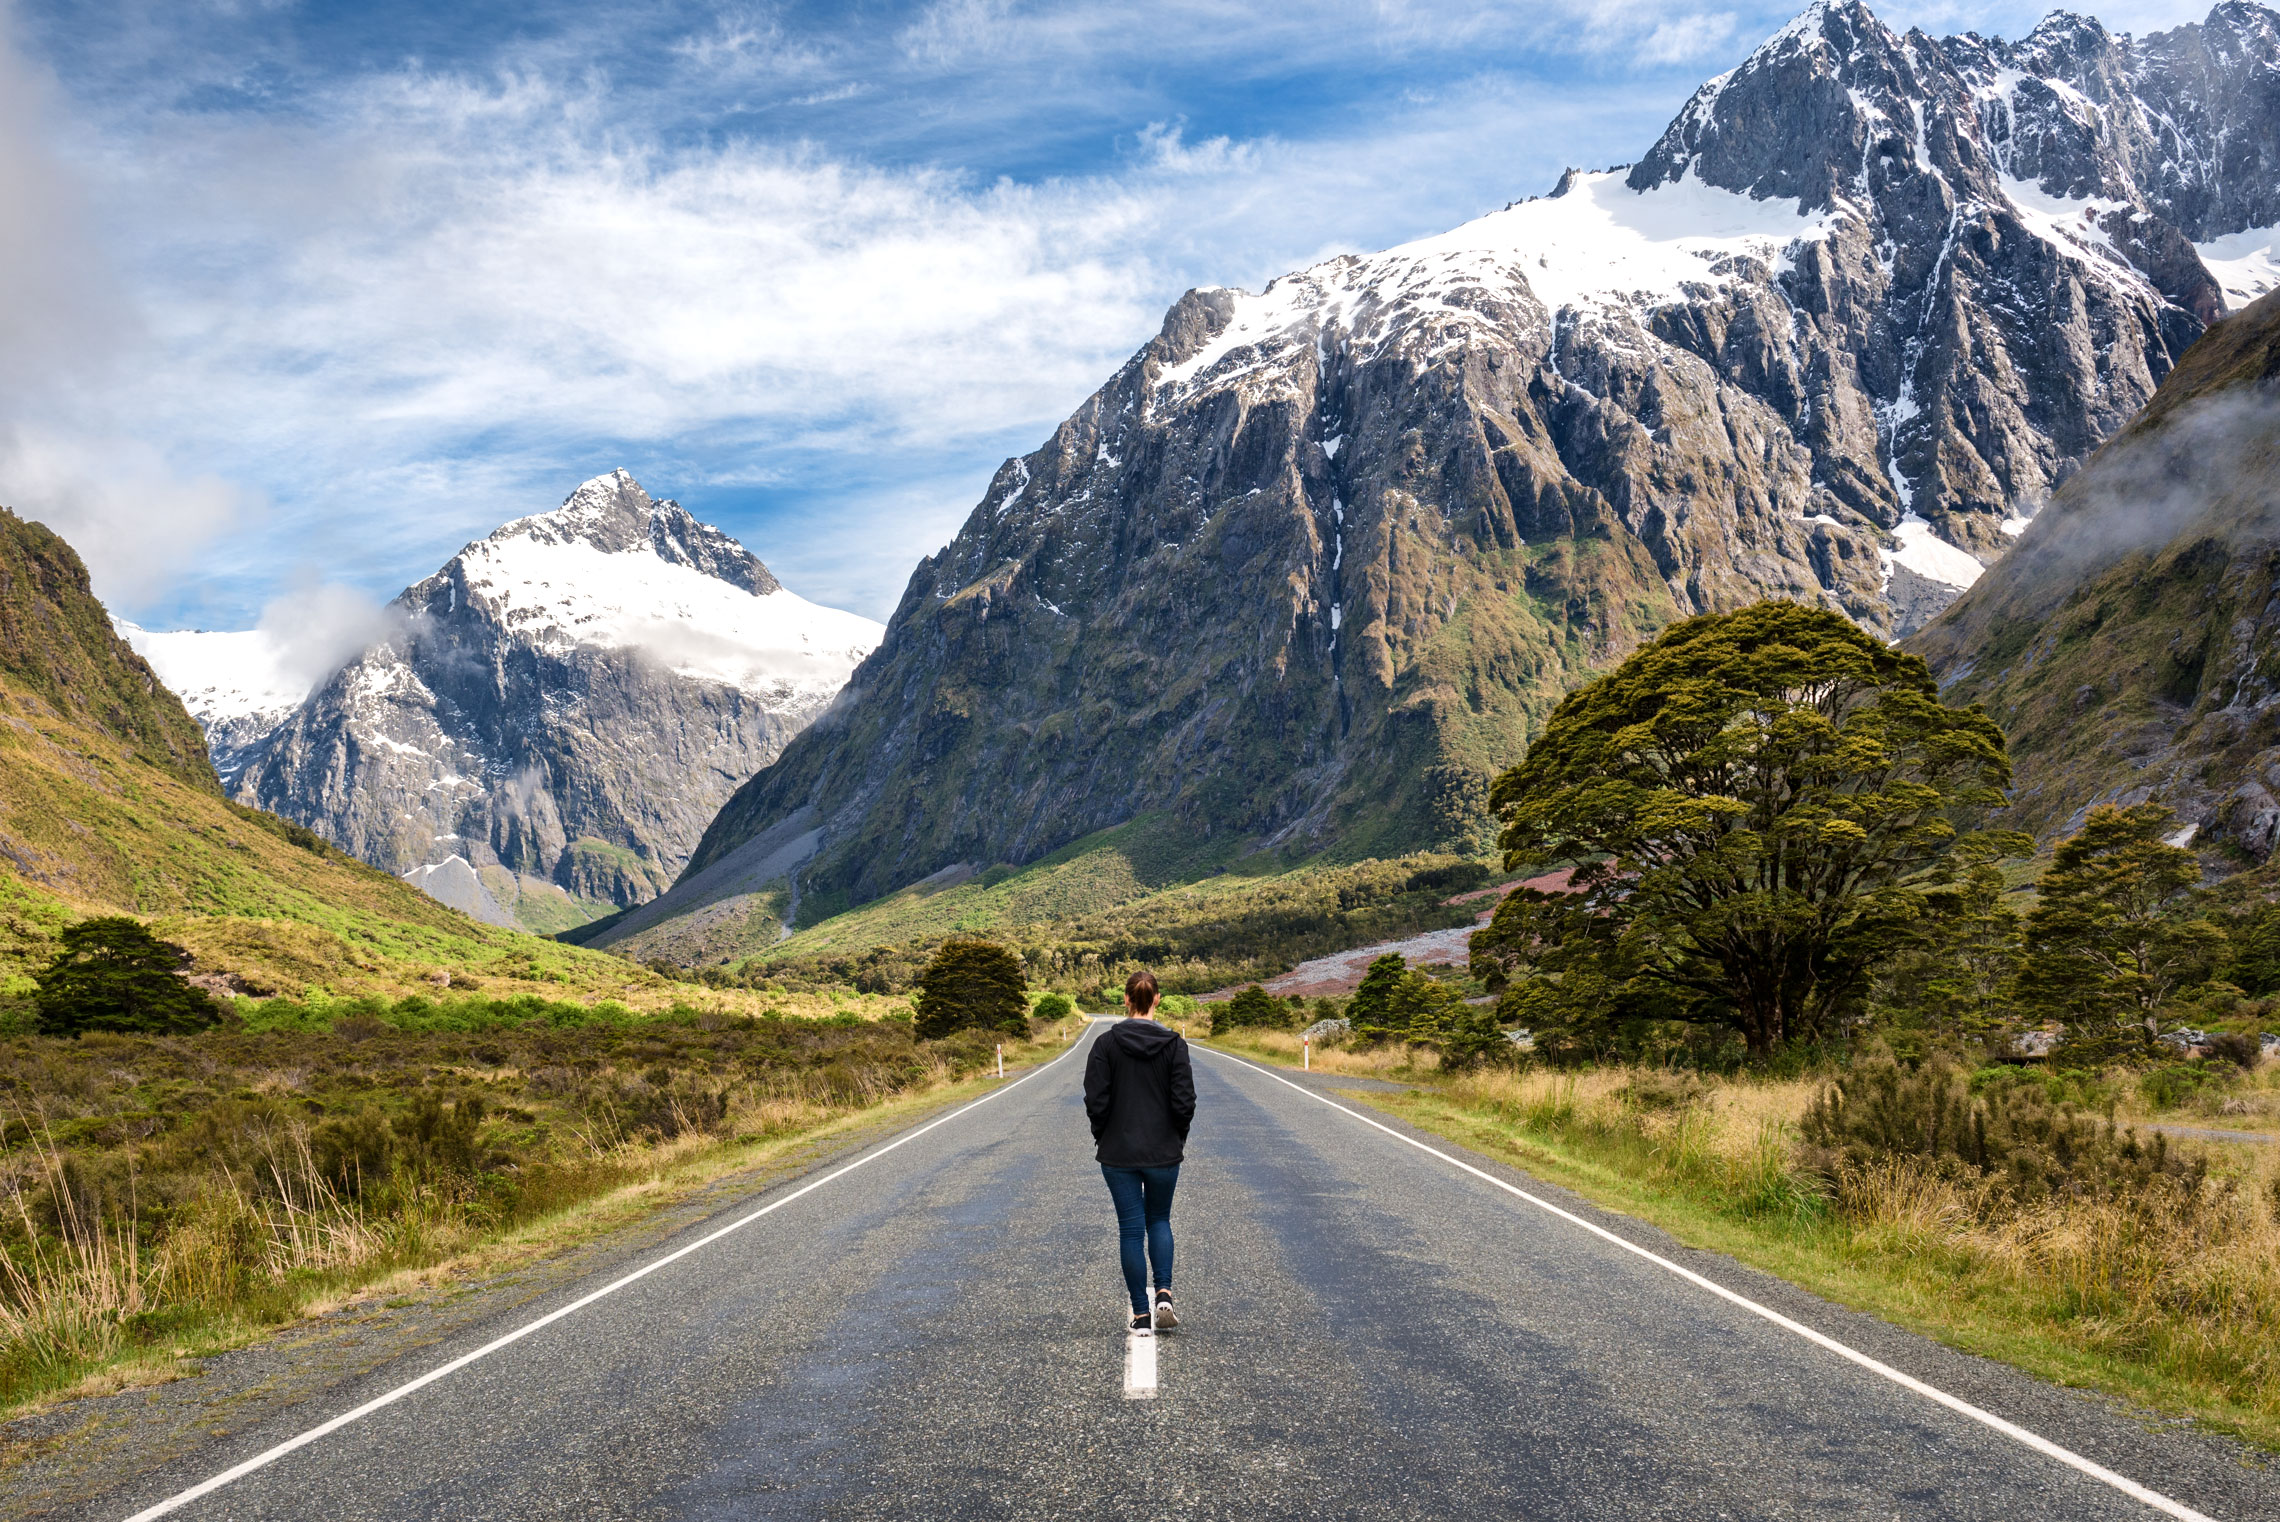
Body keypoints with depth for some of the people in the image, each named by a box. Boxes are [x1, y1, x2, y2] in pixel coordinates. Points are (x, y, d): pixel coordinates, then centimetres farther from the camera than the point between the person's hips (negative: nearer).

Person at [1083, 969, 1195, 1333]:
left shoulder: (1106, 1044, -7)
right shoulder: (1173, 1044, -6)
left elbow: (1096, 1101, -9)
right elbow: (1185, 1102, -9)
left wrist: (1103, 1136, 7)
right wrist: (1177, 1138, 8)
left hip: (1119, 1153, -1)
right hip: (1164, 1153, 1)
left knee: (1131, 1229, 8)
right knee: (1159, 1220, 20)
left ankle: (1141, 1314, 9)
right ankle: (1164, 1294, 0)